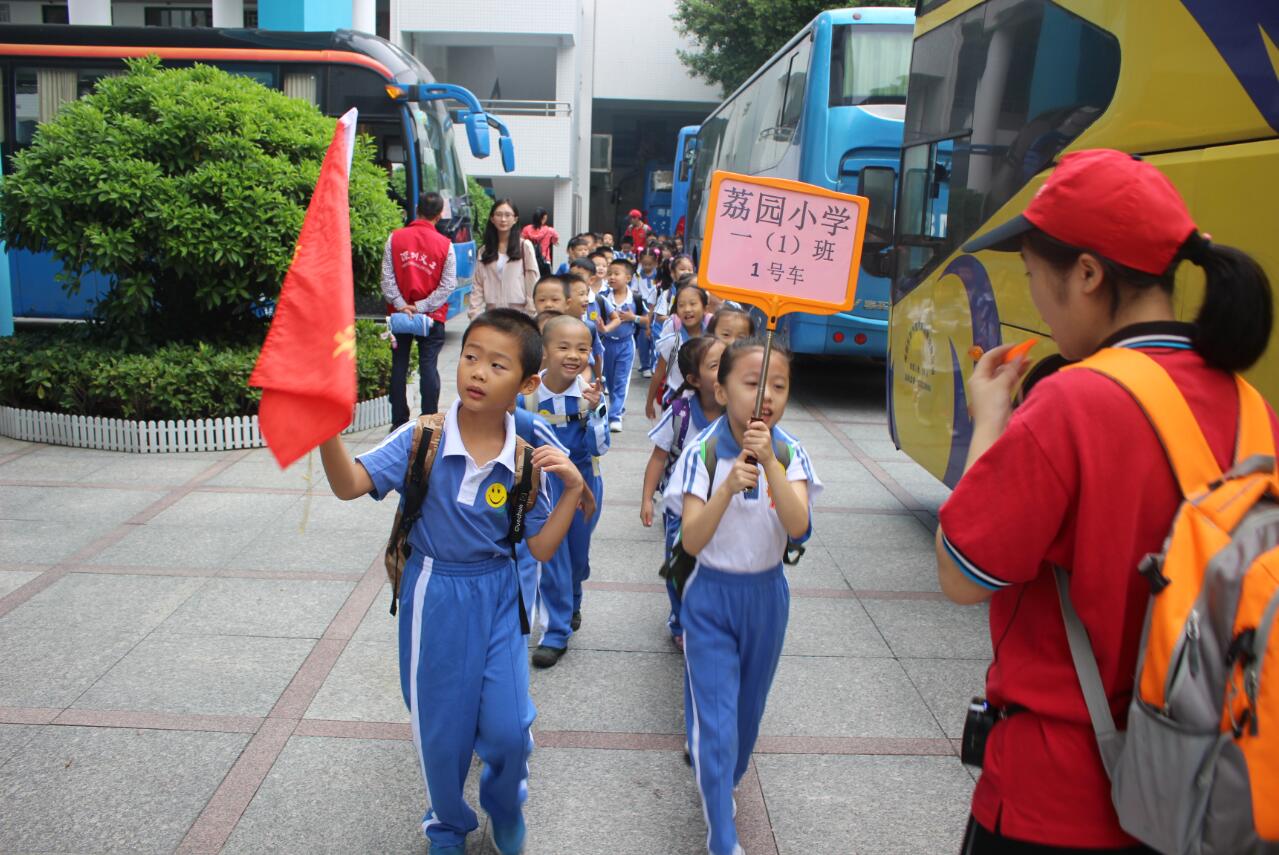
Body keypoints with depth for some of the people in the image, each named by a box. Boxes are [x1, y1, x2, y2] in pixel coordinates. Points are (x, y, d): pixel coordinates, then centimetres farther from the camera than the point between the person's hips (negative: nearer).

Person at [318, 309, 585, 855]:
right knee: (442, 731, 11)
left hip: (497, 598, 1)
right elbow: (351, 484, -25)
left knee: (507, 730, 1)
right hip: (434, 596, -1)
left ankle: (505, 810, 38)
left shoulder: (526, 460, -8)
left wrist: (572, 488, -15)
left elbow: (541, 550, -3)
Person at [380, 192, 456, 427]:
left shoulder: (395, 238, -3)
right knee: (428, 367, 1)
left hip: (400, 313, 1)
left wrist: (401, 305, -8)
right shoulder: (445, 245, -5)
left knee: (399, 366, 8)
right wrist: (422, 307, -7)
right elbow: (448, 285, -7)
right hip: (432, 317, -1)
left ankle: (399, 422, 12)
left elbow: (387, 277, -6)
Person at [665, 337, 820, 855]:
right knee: (716, 720, -5)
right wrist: (728, 487, -33)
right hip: (711, 597, -3)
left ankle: (723, 782, 47)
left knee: (747, 710, 20)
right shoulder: (704, 454, -15)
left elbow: (798, 527, -23)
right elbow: (691, 542, -20)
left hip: (767, 595, 3)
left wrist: (769, 463, -34)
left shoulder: (789, 452, -8)